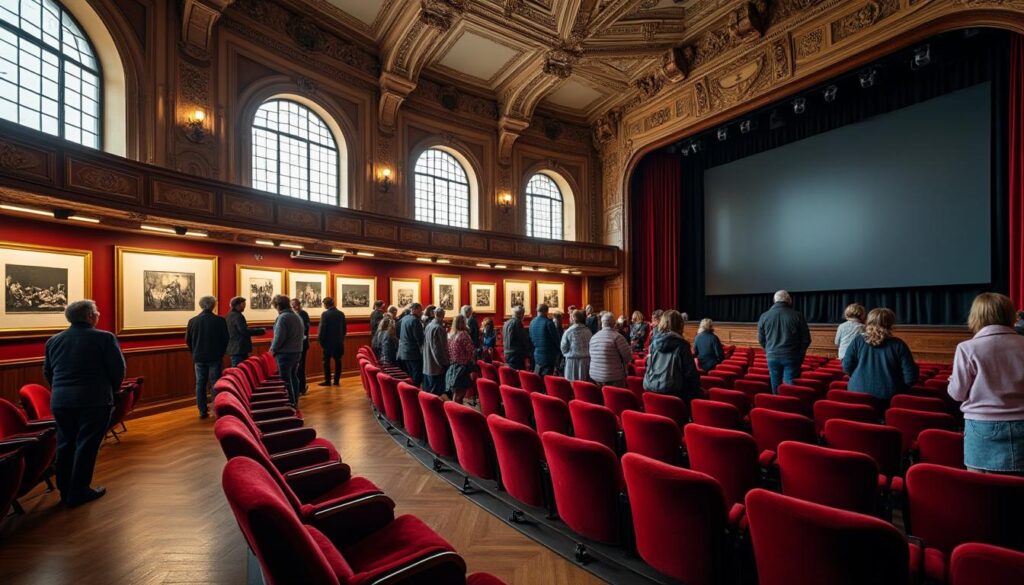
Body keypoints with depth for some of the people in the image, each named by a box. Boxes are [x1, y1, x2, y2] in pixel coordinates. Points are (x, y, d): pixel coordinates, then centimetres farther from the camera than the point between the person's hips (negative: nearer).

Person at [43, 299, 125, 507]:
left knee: (65, 444, 17)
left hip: (60, 401, 6)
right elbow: (118, 369, -10)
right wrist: (110, 391, 8)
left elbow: (47, 372, 13)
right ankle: (78, 492, 10)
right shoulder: (104, 338, -11)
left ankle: (65, 490, 26)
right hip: (94, 401, -6)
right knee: (86, 445, 3)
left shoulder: (53, 340, 7)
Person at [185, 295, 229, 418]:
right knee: (215, 384, 5)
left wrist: (195, 352, 19)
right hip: (215, 357, -2)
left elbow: (188, 340, 3)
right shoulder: (220, 320, -11)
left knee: (200, 384, 10)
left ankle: (202, 411, 13)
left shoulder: (192, 321, -4)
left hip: (199, 358, 2)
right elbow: (226, 338, -5)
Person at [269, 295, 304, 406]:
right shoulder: (297, 316, 11)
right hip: (297, 351, 8)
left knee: (286, 380, 0)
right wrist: (297, 347, 14)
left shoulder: (282, 317, -15)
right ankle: (295, 402, 23)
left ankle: (290, 403, 3)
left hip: (285, 353, -8)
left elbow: (279, 337, -19)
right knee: (294, 377, 16)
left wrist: (273, 350, -7)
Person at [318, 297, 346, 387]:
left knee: (326, 361, 5)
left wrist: (321, 341, -4)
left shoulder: (325, 314, -11)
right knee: (338, 361, 8)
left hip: (328, 341, -4)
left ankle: (328, 381, 7)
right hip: (339, 342, 4)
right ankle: (337, 380, 11)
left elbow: (322, 329, -12)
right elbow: (345, 329, 7)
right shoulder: (341, 314, 3)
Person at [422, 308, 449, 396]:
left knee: (428, 391, 16)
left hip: (427, 364, 8)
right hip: (436, 365, -8)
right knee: (436, 392, -1)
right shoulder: (438, 328, -18)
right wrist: (445, 362, -8)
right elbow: (442, 347, -17)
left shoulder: (428, 326, 7)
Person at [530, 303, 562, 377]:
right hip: (548, 356, -6)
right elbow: (556, 338, -9)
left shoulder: (532, 322, 4)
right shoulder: (548, 322, -15)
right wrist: (560, 353, 5)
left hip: (537, 355, 6)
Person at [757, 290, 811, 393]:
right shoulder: (796, 315, -6)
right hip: (791, 357, -2)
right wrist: (799, 353, 17)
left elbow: (761, 339, 6)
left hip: (772, 356, 2)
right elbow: (806, 339, -1)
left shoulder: (764, 316, -1)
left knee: (775, 386, 12)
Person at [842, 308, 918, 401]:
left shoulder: (858, 340, -3)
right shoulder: (898, 344, -4)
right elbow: (910, 376, -2)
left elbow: (847, 367, 0)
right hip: (888, 395, -1)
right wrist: (899, 388, 15)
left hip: (858, 391, 1)